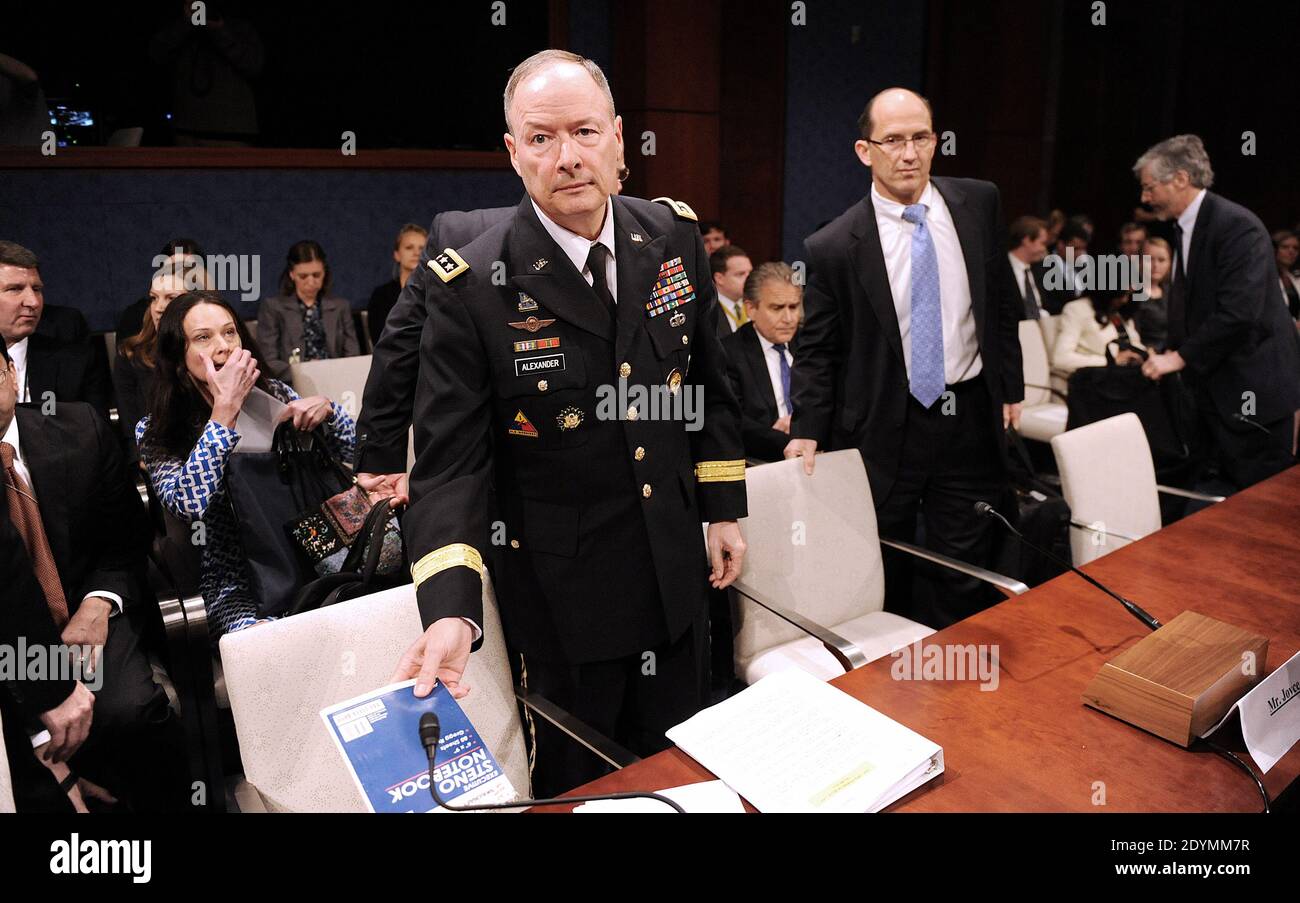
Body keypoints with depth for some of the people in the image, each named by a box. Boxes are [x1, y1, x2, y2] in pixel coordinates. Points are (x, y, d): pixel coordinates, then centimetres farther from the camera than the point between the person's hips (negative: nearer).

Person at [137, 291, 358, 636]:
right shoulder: (156, 434, 0)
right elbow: (188, 503, -19)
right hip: (237, 585, -3)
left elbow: (351, 450, 11)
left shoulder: (272, 394, 8)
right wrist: (224, 410, -18)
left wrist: (325, 408, -10)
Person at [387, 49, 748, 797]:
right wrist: (452, 611, -29)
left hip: (676, 568, 4)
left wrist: (724, 511, 8)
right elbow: (451, 462, -18)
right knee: (574, 781, 18)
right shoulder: (471, 287, -17)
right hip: (559, 590, -4)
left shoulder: (673, 236, -3)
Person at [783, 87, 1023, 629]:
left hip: (971, 419, 3)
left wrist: (1010, 386, 12)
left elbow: (1002, 302, 12)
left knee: (968, 575, 11)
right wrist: (808, 430, -11)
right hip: (885, 428, -3)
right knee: (885, 582, 10)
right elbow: (816, 350, -3)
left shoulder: (978, 204, 2)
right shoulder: (833, 247, -10)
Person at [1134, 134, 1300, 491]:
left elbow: (1239, 311, -24)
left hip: (1251, 388, -8)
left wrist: (1180, 357, -19)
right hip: (1211, 387, 8)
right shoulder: (1184, 229, 12)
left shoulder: (1238, 226, -16)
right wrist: (1166, 355, 5)